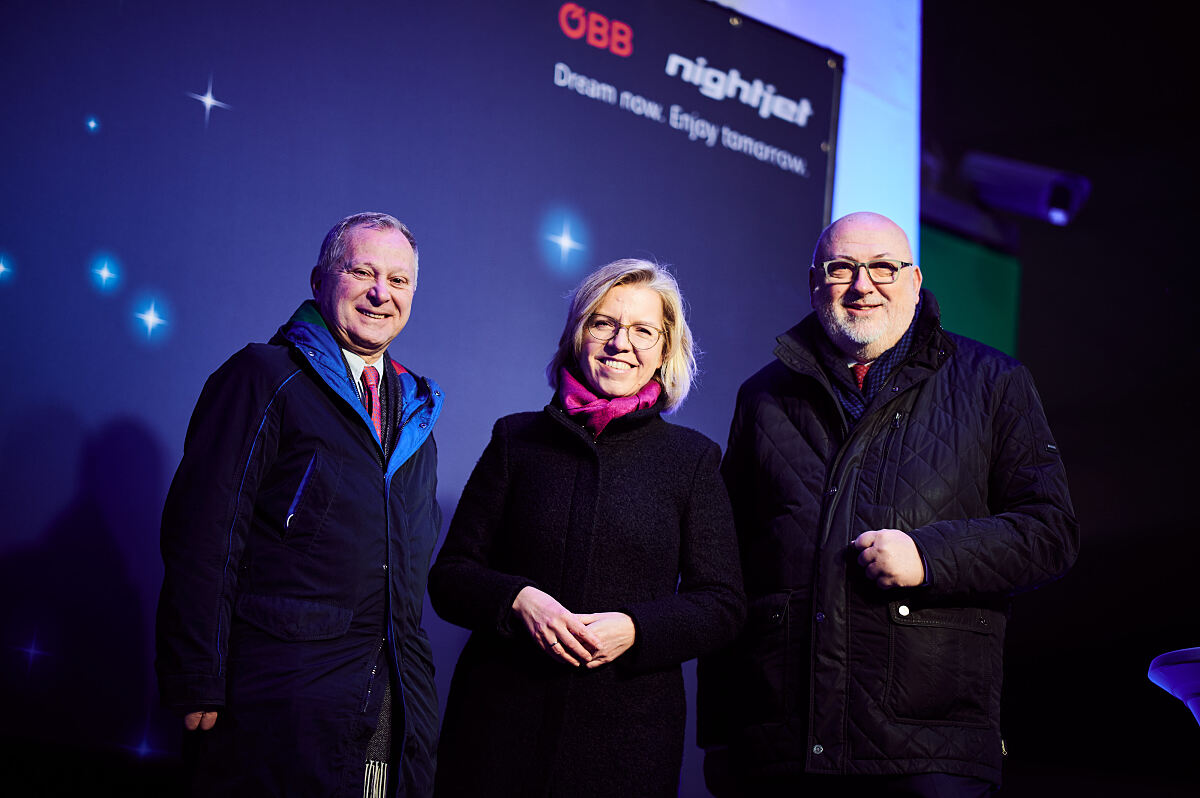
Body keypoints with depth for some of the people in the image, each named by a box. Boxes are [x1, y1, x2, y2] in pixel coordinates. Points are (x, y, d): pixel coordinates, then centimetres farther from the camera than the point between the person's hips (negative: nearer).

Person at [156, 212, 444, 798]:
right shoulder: (265, 378, -5)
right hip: (282, 699, -6)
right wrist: (198, 687, -16)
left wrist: (412, 672, 15)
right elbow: (202, 535, -12)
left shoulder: (414, 408, 16)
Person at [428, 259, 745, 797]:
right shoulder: (516, 439, 8)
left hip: (629, 732, 0)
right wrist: (517, 600, -14)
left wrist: (636, 628, -14)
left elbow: (722, 605, 4)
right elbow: (448, 577, 6)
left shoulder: (692, 458, 7)